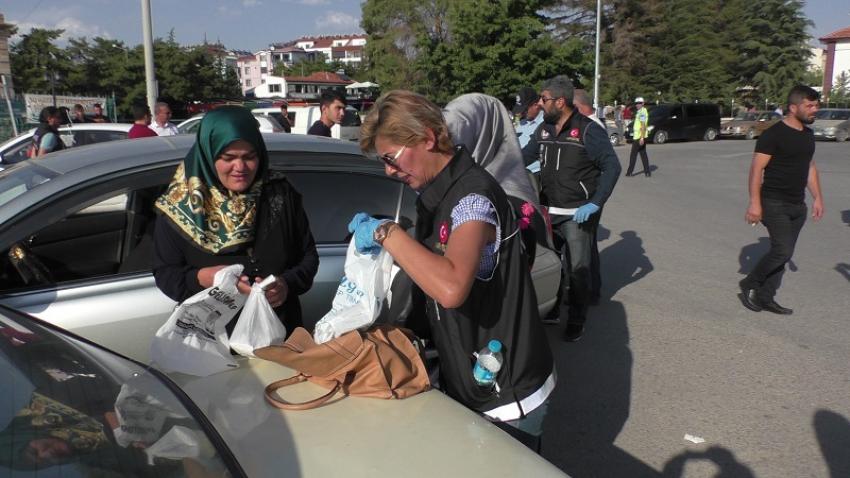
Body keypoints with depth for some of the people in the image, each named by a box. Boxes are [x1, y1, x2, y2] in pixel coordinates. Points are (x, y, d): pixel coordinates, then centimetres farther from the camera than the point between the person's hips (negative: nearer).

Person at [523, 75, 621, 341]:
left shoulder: (588, 130, -12)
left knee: (577, 269, 1)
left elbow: (612, 166, -15)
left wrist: (595, 204, -21)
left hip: (578, 214, -6)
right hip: (548, 211, 6)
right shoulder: (544, 129, 7)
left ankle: (575, 321, 15)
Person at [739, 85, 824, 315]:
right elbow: (757, 169, -16)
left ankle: (765, 297, 17)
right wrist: (755, 202, -23)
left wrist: (817, 197, 17)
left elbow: (810, 167, 21)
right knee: (783, 250, -15)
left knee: (782, 253, 8)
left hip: (798, 205, 8)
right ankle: (749, 284, 5)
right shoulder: (773, 134, -13)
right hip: (774, 204, -8)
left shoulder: (808, 134, 13)